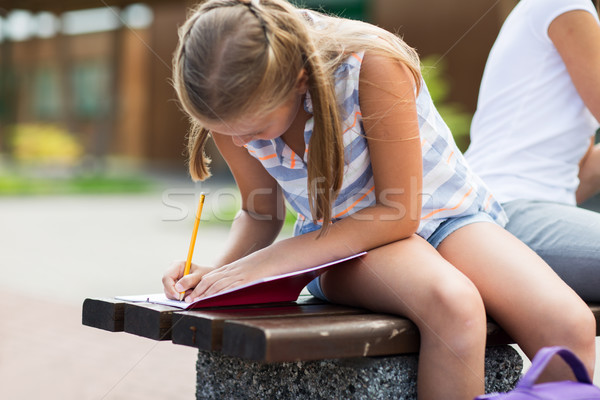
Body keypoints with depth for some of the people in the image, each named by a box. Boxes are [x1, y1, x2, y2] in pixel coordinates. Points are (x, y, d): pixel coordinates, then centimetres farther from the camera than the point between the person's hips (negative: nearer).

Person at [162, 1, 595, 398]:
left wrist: (270, 261, -26)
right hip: (340, 241, 2)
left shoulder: (370, 63, -28)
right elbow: (261, 213, 3)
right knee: (452, 305, -35)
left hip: (439, 211, -1)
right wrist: (220, 271, -19)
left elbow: (398, 214, -22)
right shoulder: (232, 104, -14)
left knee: (571, 326, -28)